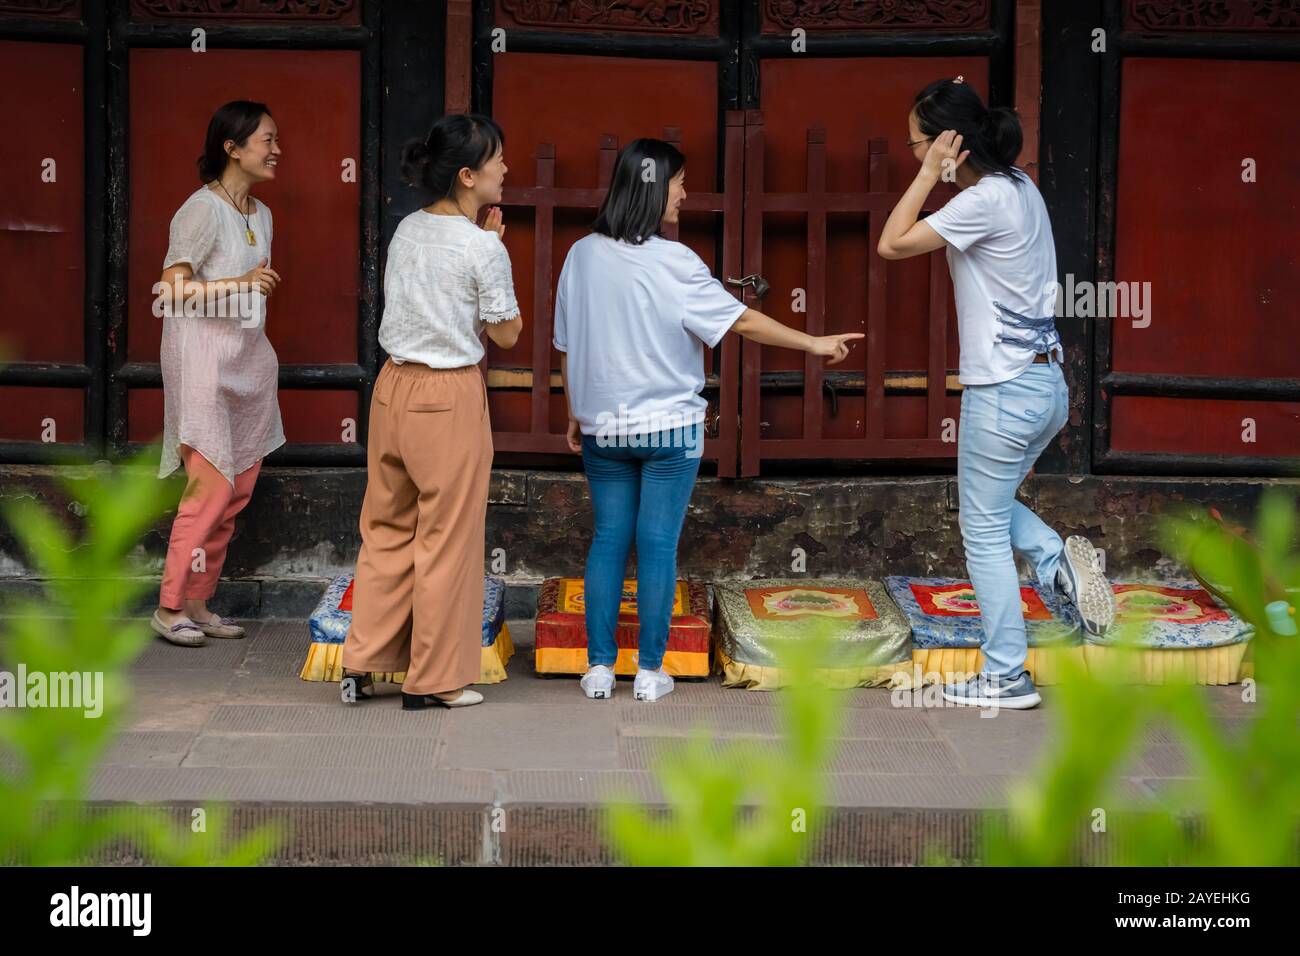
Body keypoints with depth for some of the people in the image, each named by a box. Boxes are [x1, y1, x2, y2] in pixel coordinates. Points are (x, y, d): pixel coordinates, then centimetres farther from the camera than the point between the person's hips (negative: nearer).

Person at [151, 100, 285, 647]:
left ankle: (199, 603, 12)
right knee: (212, 485, -11)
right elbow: (170, 289, -17)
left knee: (238, 489, 6)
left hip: (249, 357, 8)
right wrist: (238, 285, -24)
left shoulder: (260, 214, 14)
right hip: (204, 356, -8)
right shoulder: (204, 209, -12)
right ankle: (170, 607, -3)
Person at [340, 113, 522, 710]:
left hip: (394, 387, 7)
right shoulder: (483, 247, -14)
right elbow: (506, 333, -5)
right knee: (446, 539, 3)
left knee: (387, 528, 15)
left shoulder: (407, 230, 6)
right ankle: (433, 682, 10)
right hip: (450, 398, -7)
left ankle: (362, 665, 18)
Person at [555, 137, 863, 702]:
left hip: (603, 427, 4)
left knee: (608, 539, 10)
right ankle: (649, 672, 6)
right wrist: (814, 344, -2)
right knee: (658, 544, 2)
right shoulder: (672, 263, -13)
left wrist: (575, 416, 19)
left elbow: (566, 345, 8)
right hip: (670, 426, -4)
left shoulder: (583, 256, 1)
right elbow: (742, 321, -11)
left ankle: (600, 668, 9)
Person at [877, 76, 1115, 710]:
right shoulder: (1019, 188, 9)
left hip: (1004, 392, -9)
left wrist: (931, 173, -12)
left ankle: (1005, 677, 9)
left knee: (984, 532, 3)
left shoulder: (984, 201, -19)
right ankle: (1058, 558, 3)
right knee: (991, 506, 26)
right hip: (1046, 384, 9)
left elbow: (892, 244, -16)